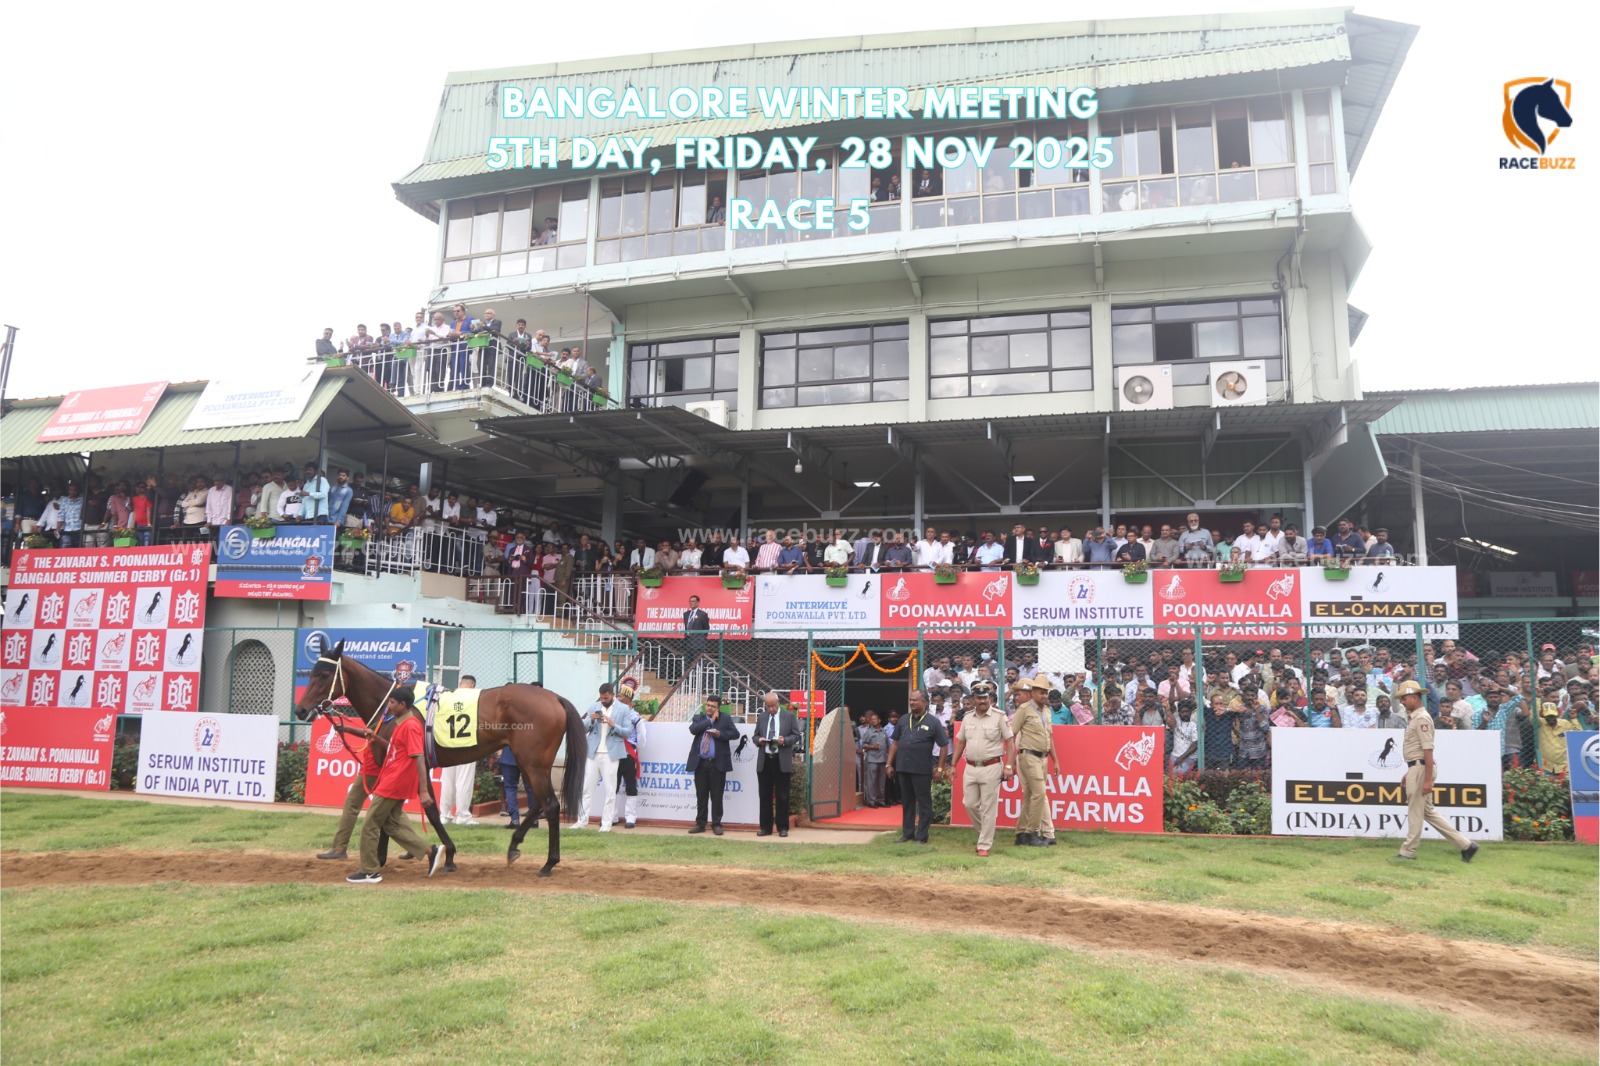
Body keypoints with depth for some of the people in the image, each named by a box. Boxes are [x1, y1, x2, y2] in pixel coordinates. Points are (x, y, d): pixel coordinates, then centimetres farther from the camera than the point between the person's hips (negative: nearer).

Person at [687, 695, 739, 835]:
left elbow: (735, 733, -1)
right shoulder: (699, 718, 10)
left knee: (716, 796, 1)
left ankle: (716, 824, 8)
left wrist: (720, 734, -15)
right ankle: (700, 824, 15)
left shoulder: (725, 719, 5)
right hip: (700, 763, 2)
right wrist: (710, 720, -9)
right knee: (701, 795, 8)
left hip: (717, 764, -2)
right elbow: (693, 729, -10)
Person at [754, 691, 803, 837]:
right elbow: (756, 736, 15)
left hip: (782, 761, -3)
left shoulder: (790, 716, 3)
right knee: (764, 795, 5)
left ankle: (783, 827, 9)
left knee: (782, 796, 1)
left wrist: (784, 740, -17)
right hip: (764, 760, 3)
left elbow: (796, 735, 1)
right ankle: (766, 827, 13)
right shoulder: (761, 717, 12)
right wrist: (759, 740, -9)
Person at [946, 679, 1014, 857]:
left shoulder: (999, 717, -5)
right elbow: (960, 742, 16)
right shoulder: (967, 718, 10)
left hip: (991, 768, -5)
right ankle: (986, 833, 31)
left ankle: (984, 846, 6)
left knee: (988, 809, -2)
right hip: (971, 768, 5)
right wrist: (953, 765, 12)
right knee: (969, 804, 8)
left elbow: (1010, 742, -5)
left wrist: (1009, 766, -13)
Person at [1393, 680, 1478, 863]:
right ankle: (1465, 844, 16)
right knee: (1428, 811, 14)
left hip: (1420, 768, -10)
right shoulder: (1413, 718, 15)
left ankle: (1408, 852, 8)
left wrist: (1428, 780, -23)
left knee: (1415, 812, -1)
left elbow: (1428, 751, -20)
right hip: (1415, 768, 10)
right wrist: (1409, 773, 23)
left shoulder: (1421, 718, -15)